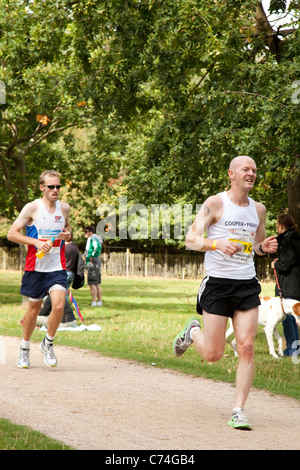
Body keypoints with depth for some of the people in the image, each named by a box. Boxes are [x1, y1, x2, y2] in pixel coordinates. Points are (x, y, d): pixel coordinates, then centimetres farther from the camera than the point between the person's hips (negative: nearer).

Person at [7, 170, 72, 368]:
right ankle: (25, 348, 30)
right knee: (34, 309, 8)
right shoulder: (32, 208, -7)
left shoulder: (65, 208, 5)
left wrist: (67, 235, 1)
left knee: (59, 306, -16)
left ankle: (48, 344, 8)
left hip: (57, 268, 2)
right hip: (35, 267, -2)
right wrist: (36, 242, -19)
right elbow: (11, 233, -7)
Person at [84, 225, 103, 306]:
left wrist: (92, 256, -19)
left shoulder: (92, 238, -11)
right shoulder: (90, 239, 18)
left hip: (92, 262, -10)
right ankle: (99, 302, 15)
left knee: (92, 284, -10)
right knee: (97, 284, 12)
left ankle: (94, 302, -13)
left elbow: (98, 247, -28)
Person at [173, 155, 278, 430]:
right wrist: (218, 244, -27)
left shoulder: (258, 209, 10)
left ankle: (239, 410, -2)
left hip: (247, 284, 4)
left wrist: (264, 247, 0)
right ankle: (193, 331, 34)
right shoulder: (216, 203, -5)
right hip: (218, 283, -4)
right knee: (213, 354, -1)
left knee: (246, 348, -9)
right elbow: (191, 239, -9)